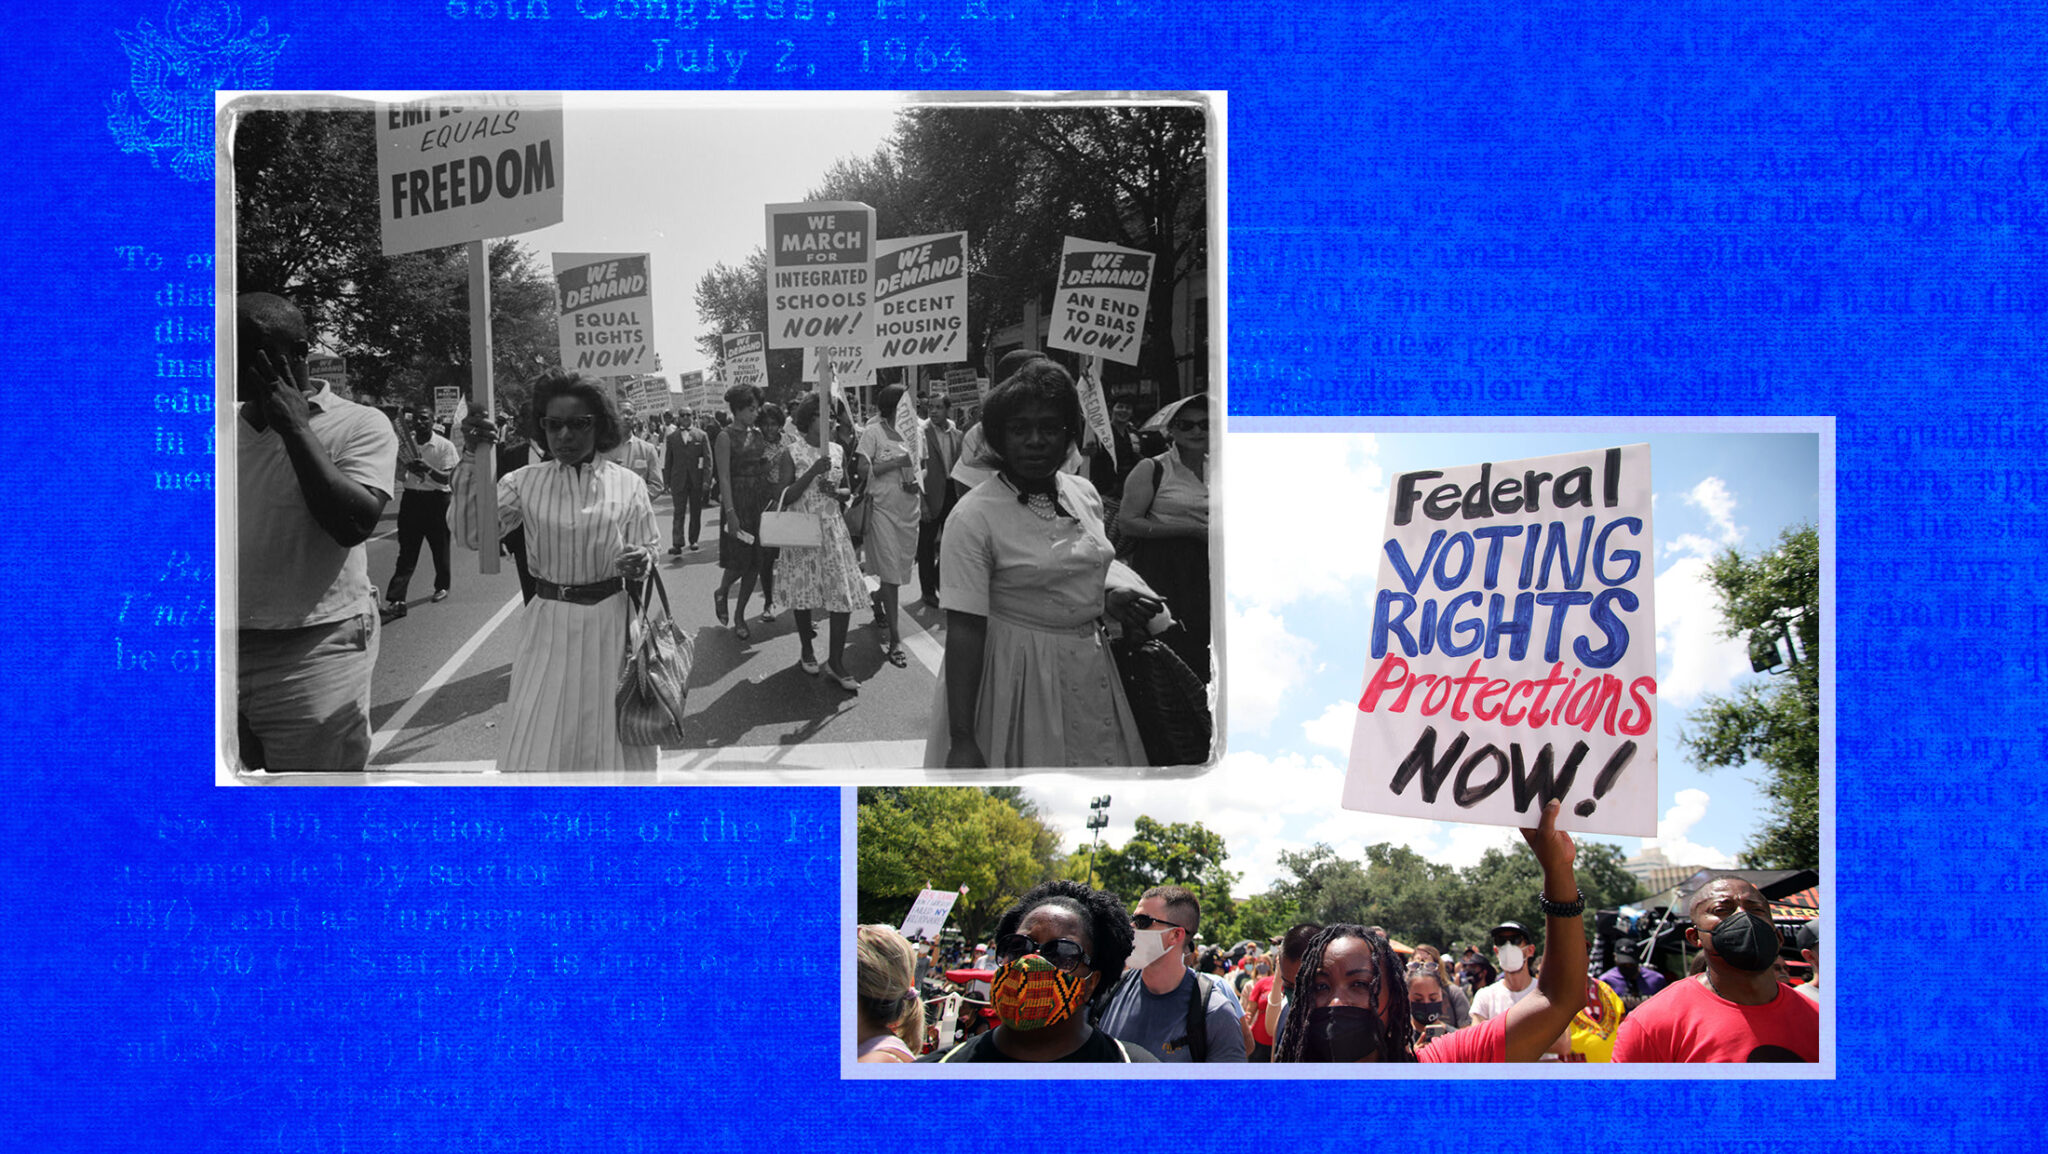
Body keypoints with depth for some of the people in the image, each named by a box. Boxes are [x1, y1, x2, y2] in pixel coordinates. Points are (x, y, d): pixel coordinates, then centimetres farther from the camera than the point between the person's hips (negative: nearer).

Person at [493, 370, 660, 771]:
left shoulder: (627, 484, -1)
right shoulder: (524, 482, -1)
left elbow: (649, 550, 7)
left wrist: (640, 562, -17)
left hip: (610, 622, 0)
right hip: (548, 624, 0)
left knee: (611, 732, 10)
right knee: (535, 742, 1)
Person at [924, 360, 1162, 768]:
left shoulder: (1084, 494, 4)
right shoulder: (973, 517, -17)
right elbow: (964, 630, -21)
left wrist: (1108, 596, 0)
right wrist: (961, 739, -24)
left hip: (1088, 670, 6)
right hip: (1016, 671, -6)